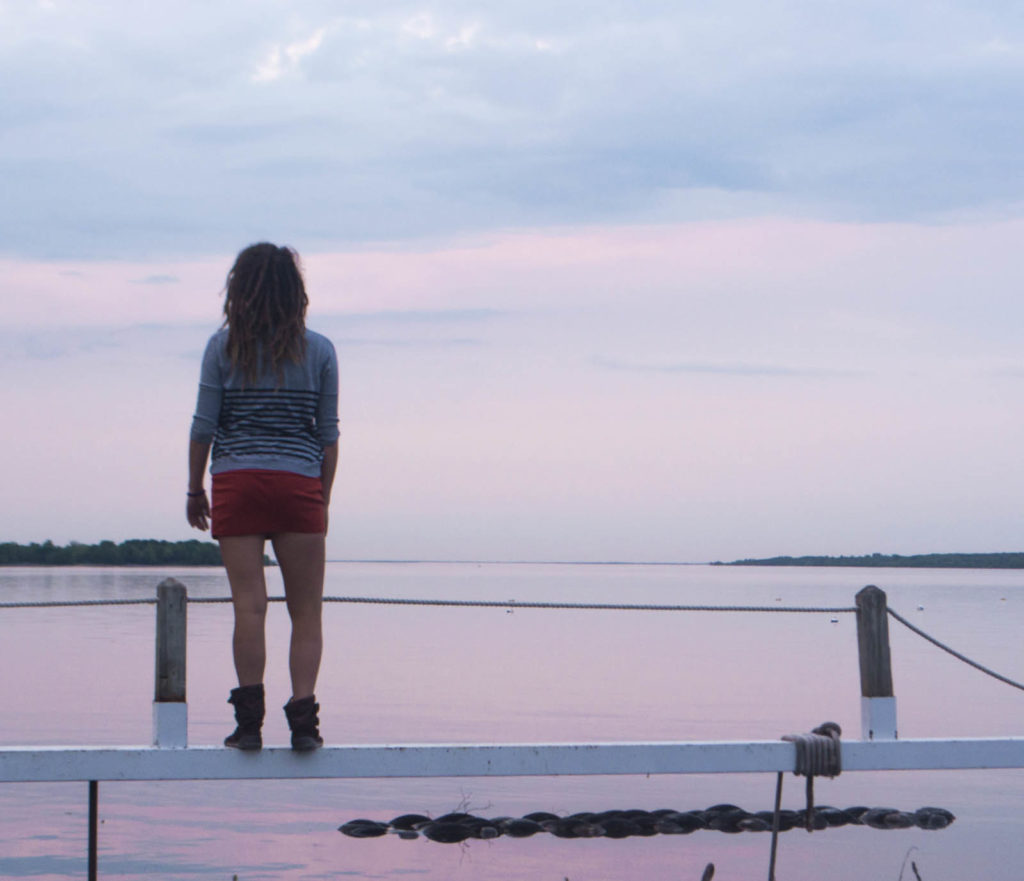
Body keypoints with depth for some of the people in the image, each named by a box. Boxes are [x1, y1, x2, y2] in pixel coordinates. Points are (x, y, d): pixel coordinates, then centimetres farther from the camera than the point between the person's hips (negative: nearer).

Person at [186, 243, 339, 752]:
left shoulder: (224, 346, 2)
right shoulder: (318, 351, 5)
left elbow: (204, 425, 1)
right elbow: (328, 433, 6)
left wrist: (195, 490, 11)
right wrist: (322, 500, 13)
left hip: (236, 483, 0)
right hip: (298, 484, 0)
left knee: (249, 604, -2)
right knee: (306, 609, 4)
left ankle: (250, 719, -7)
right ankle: (303, 716, -7)